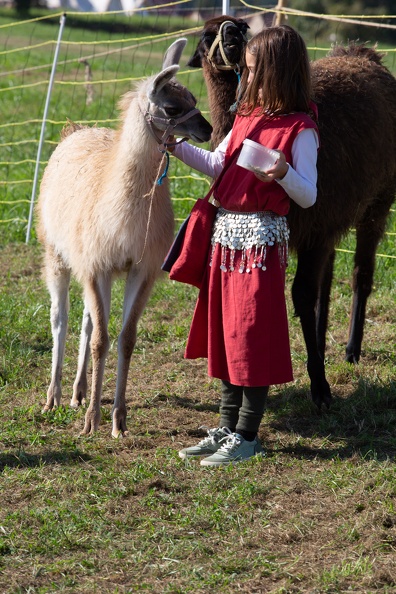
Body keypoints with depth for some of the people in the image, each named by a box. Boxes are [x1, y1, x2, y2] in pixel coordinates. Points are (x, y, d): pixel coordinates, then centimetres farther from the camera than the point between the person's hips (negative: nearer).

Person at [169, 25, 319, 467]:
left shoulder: (300, 129, -10)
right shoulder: (247, 117, 12)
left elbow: (308, 197, -12)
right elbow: (216, 166, 12)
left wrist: (284, 174, -30)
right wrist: (176, 145, 2)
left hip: (262, 239, -8)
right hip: (226, 233, 8)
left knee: (252, 335, -3)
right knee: (224, 333, 13)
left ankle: (246, 436, 5)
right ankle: (227, 427, 23)